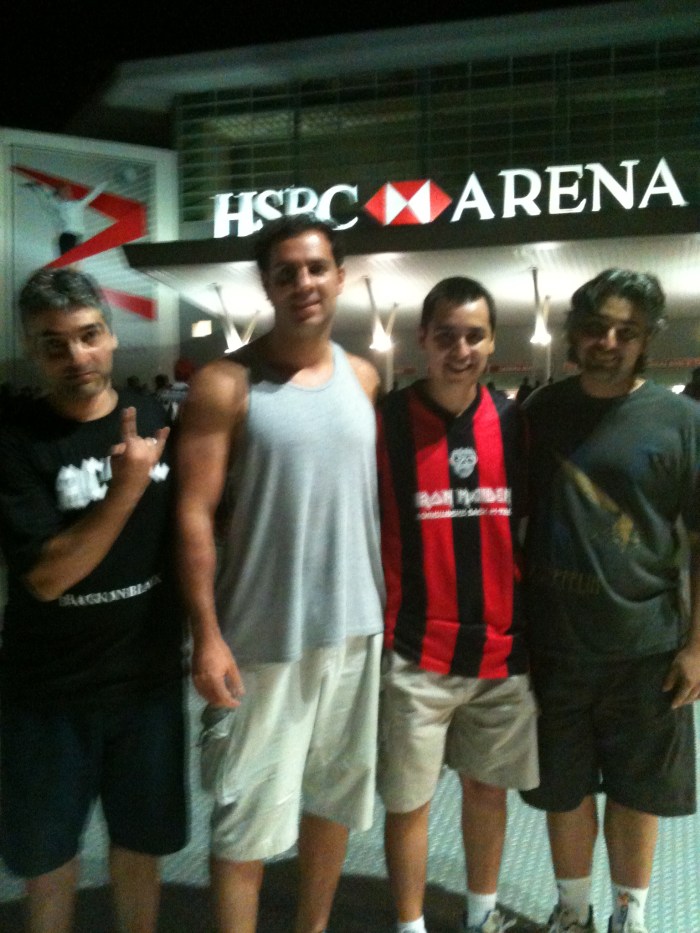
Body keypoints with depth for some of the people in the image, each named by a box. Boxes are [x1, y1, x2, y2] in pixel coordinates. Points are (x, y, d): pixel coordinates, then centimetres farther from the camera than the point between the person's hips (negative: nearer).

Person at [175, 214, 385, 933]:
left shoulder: (365, 379, 5)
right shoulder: (225, 384, -10)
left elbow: (380, 496, 11)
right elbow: (195, 513, -12)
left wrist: (393, 603, 9)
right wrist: (207, 635, -16)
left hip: (355, 628, 5)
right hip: (262, 637, -5)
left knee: (333, 797, 20)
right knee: (244, 816, 6)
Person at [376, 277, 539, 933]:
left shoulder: (514, 423, 2)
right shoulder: (384, 423, -8)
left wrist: (535, 621, 8)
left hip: (503, 650, 4)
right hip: (414, 655, -3)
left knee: (488, 787, 19)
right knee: (408, 800, 9)